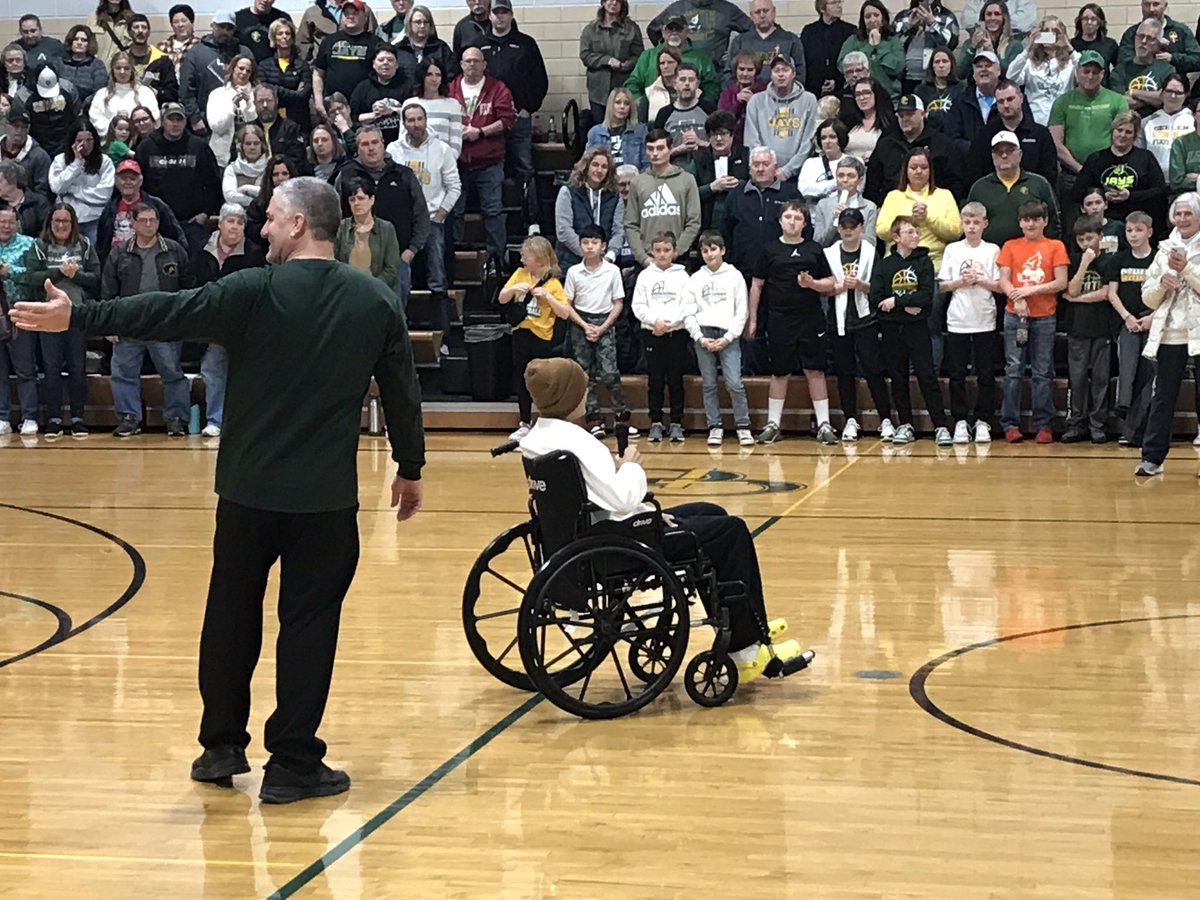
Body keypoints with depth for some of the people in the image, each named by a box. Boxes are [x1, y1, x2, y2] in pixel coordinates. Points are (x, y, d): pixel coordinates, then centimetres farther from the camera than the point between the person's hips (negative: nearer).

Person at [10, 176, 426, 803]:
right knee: (308, 622, 6)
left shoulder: (255, 292, -10)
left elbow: (166, 314, -9)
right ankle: (292, 764, 7)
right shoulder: (376, 302, 0)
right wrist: (410, 469, 17)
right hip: (326, 495, 1)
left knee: (231, 615, 14)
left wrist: (79, 317, -1)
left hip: (249, 491, -1)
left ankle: (222, 748, 24)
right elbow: (403, 393, 5)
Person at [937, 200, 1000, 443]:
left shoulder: (992, 250, 4)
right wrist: (961, 281, -12)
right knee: (957, 375, 2)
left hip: (984, 321, -1)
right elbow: (942, 285, 5)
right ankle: (960, 421, 8)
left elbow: (1000, 286, 1)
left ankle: (983, 422, 7)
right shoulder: (952, 250, 6)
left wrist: (979, 280, -13)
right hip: (957, 321, 1)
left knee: (986, 375, 1)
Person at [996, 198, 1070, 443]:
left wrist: (1032, 289, -12)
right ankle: (1010, 424, 2)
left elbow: (1061, 282, -2)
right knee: (1013, 371, -1)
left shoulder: (1055, 247, 5)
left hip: (1045, 316, -1)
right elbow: (1003, 281, 2)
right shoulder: (1010, 246, 8)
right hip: (1015, 314, 1)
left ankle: (1044, 425, 6)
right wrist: (1016, 298, -16)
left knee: (1043, 373, 2)